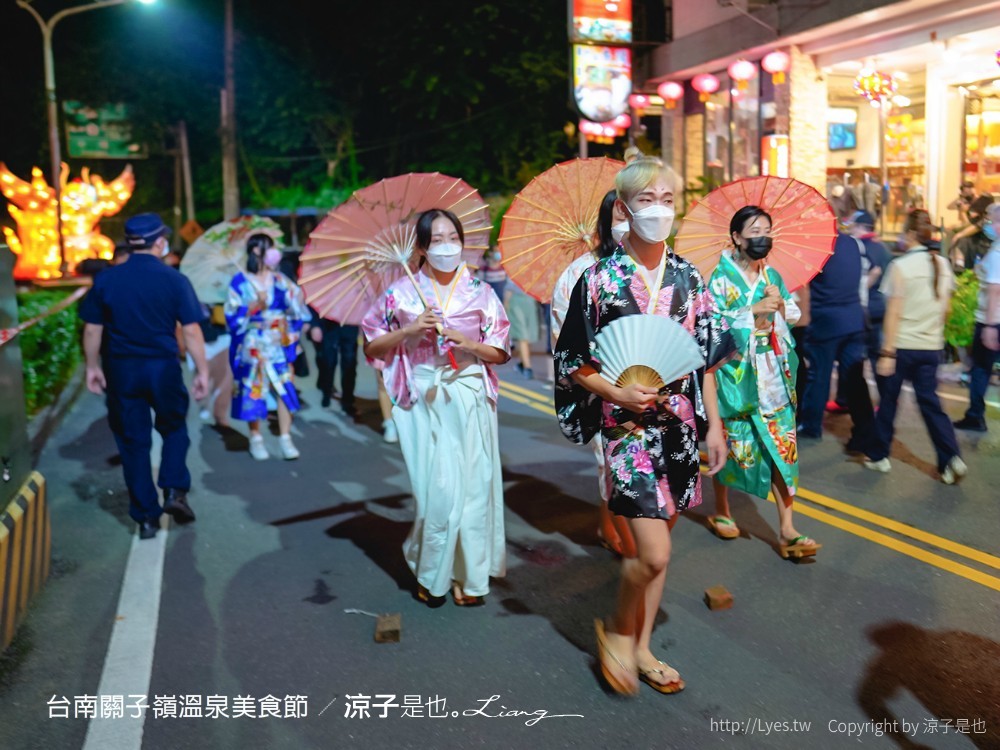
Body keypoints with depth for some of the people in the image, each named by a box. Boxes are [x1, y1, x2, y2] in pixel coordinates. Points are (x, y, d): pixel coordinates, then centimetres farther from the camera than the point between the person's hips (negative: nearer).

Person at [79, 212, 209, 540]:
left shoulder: (105, 279, 0)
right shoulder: (174, 279, -7)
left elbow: (92, 329, 3)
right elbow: (191, 331, -8)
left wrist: (93, 366, 15)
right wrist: (202, 371, -2)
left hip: (121, 369, 2)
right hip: (163, 367, -1)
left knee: (133, 442, 10)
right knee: (174, 429, 22)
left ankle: (146, 517, 15)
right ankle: (174, 491, 4)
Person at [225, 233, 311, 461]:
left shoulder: (280, 280, 8)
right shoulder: (241, 281, -3)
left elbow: (297, 309, 8)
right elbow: (232, 315, -9)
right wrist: (254, 306, -20)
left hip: (279, 345, 3)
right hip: (254, 345, -3)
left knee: (285, 389, -4)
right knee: (254, 390, 1)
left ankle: (285, 438, 2)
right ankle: (256, 438, 14)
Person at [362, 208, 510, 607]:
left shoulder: (480, 292, 6)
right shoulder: (402, 292, 4)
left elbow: (501, 352, 8)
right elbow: (372, 348, 6)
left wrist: (468, 343, -10)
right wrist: (411, 330, -8)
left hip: (470, 399, 1)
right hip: (424, 401, -1)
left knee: (472, 484, 0)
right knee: (437, 487, -4)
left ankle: (468, 575, 16)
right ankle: (431, 574, 18)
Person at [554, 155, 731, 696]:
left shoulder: (688, 277, 6)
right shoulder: (600, 279, -6)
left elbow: (705, 358, 11)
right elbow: (572, 362, -3)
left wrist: (714, 424, 7)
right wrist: (616, 392, -17)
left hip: (679, 424, 5)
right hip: (628, 426, -4)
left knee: (656, 547, 13)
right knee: (654, 553, -11)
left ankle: (641, 648, 30)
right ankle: (617, 630, 18)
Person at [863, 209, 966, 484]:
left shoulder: (901, 266, -13)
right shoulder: (943, 264, 3)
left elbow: (894, 313, -15)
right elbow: (945, 308, 10)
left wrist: (887, 353, -13)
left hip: (902, 345, -4)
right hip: (932, 347, 5)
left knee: (888, 401, 9)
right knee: (929, 401, 10)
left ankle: (878, 456, 20)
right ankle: (951, 459, 0)